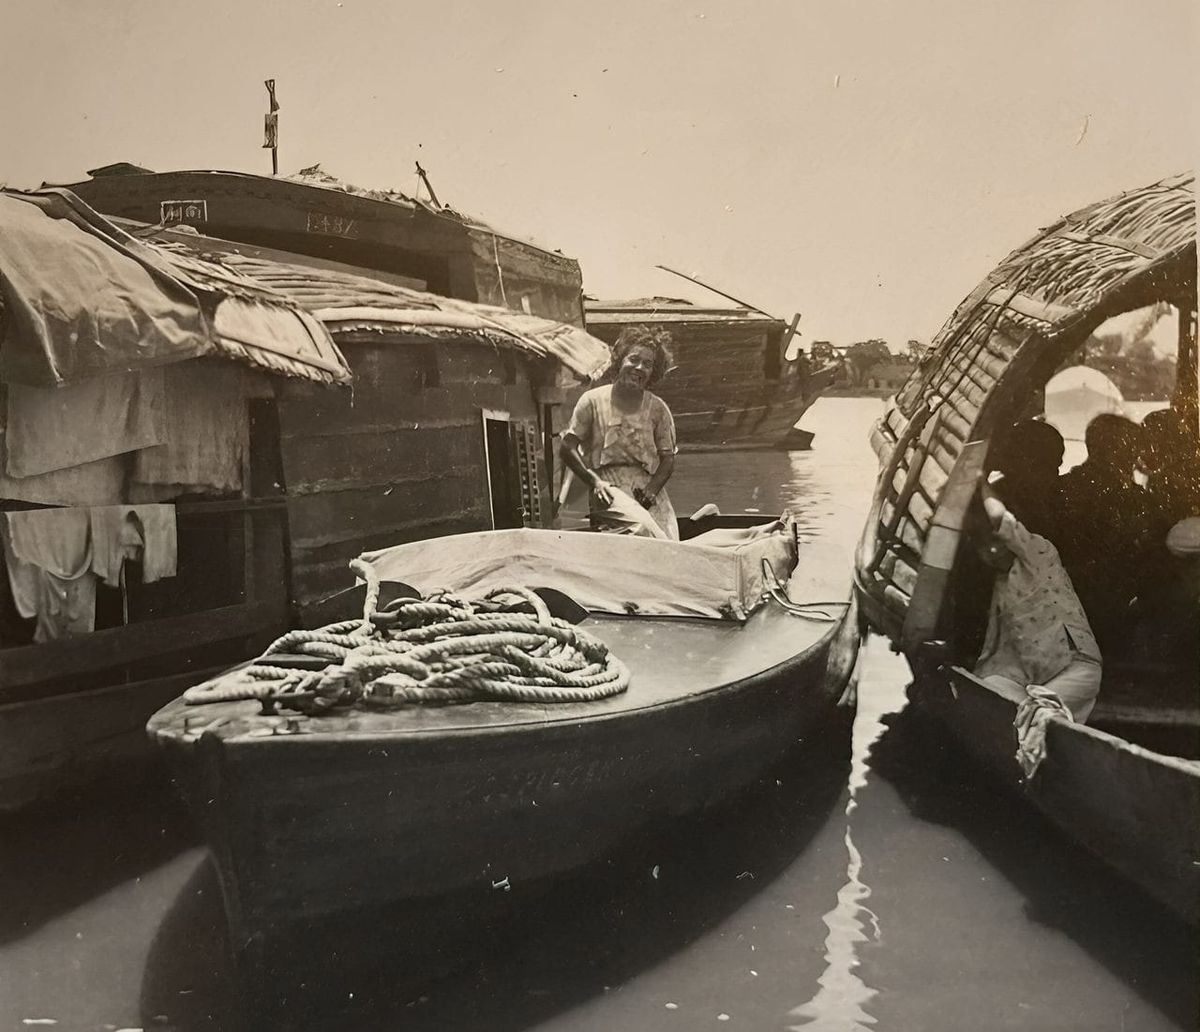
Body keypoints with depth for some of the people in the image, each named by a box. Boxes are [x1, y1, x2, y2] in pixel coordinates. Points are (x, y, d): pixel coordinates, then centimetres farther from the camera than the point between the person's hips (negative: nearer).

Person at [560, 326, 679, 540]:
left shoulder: (657, 408, 11)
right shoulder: (594, 401, 5)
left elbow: (668, 459, 9)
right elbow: (568, 448, 3)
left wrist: (651, 489, -11)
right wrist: (596, 482, -10)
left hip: (649, 500, 2)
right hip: (608, 500, -2)